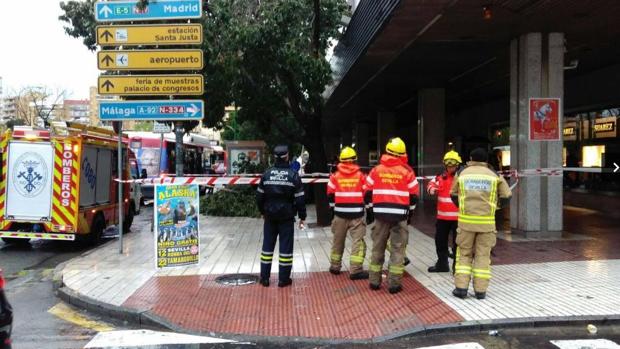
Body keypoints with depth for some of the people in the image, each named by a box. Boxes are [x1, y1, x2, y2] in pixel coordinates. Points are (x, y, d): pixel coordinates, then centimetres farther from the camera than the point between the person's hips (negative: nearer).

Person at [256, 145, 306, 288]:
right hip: (286, 216, -3)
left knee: (268, 245, 11)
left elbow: (259, 196, 6)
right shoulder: (293, 175, -9)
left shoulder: (266, 174, 0)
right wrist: (302, 216, 2)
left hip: (270, 216, 3)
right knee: (286, 246, 4)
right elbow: (299, 199, -7)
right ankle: (284, 279, 7)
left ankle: (264, 277, 15)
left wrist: (263, 211, 21)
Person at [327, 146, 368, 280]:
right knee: (358, 241, -1)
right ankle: (356, 270, -6)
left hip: (340, 214, 2)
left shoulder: (335, 176, 0)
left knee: (338, 240, 15)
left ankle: (335, 266, 25)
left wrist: (334, 208, 18)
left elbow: (330, 195, 4)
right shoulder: (360, 175, -2)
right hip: (357, 214, -2)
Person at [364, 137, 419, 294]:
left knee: (378, 247, 12)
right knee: (397, 249, 4)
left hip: (380, 214, 2)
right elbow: (414, 196, 3)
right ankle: (394, 283, 4)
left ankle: (374, 281, 18)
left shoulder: (376, 170, 3)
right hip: (399, 215, -2)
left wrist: (370, 212, 15)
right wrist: (409, 212, 16)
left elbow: (368, 193, 4)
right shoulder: (407, 171, -1)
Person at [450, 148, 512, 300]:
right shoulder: (494, 175, 1)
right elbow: (506, 195, 7)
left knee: (464, 254, 11)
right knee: (483, 255, 8)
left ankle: (461, 288, 6)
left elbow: (453, 195, 14)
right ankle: (480, 290, 9)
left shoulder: (462, 174, 4)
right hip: (486, 221, 0)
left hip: (466, 220, 0)